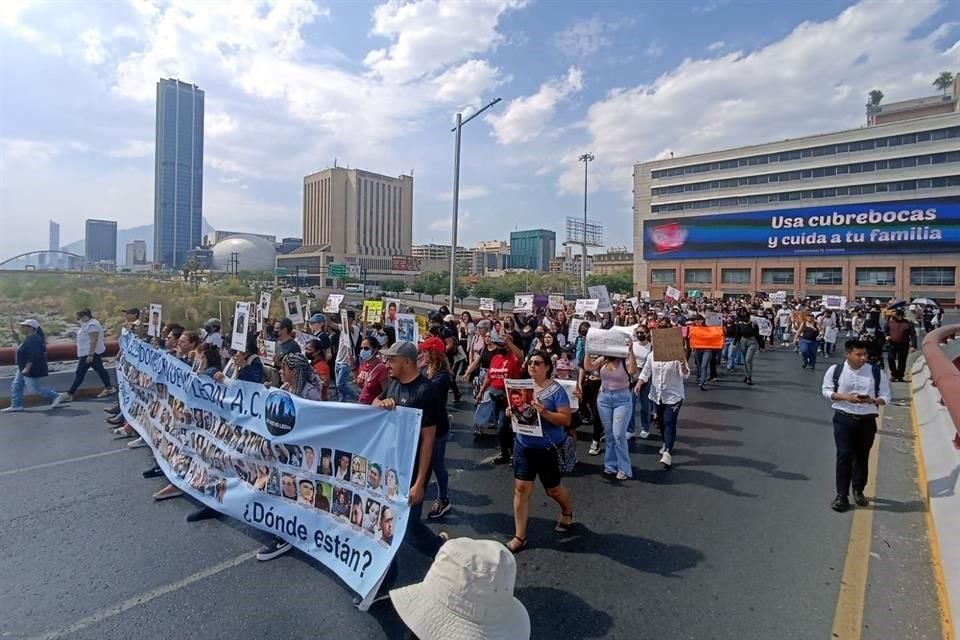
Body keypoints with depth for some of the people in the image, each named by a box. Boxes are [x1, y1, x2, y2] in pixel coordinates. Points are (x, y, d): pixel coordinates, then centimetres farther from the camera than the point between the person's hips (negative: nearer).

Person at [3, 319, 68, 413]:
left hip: (31, 369, -11)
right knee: (16, 386, 10)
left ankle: (56, 396, 1)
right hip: (24, 368, 11)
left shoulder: (33, 339, -21)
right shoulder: (29, 338, 12)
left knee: (33, 389, -6)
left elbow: (34, 355, -29)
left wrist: (27, 368, -30)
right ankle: (16, 405, 15)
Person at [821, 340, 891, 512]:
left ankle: (858, 490, 32)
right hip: (843, 418, -2)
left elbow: (886, 396, 3)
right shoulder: (835, 370, -5)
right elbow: (826, 391, 1)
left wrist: (872, 400, -19)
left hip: (867, 420, 2)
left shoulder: (877, 373, -2)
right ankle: (842, 494, 3)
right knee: (844, 455, -4)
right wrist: (845, 397, -16)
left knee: (862, 456, 13)